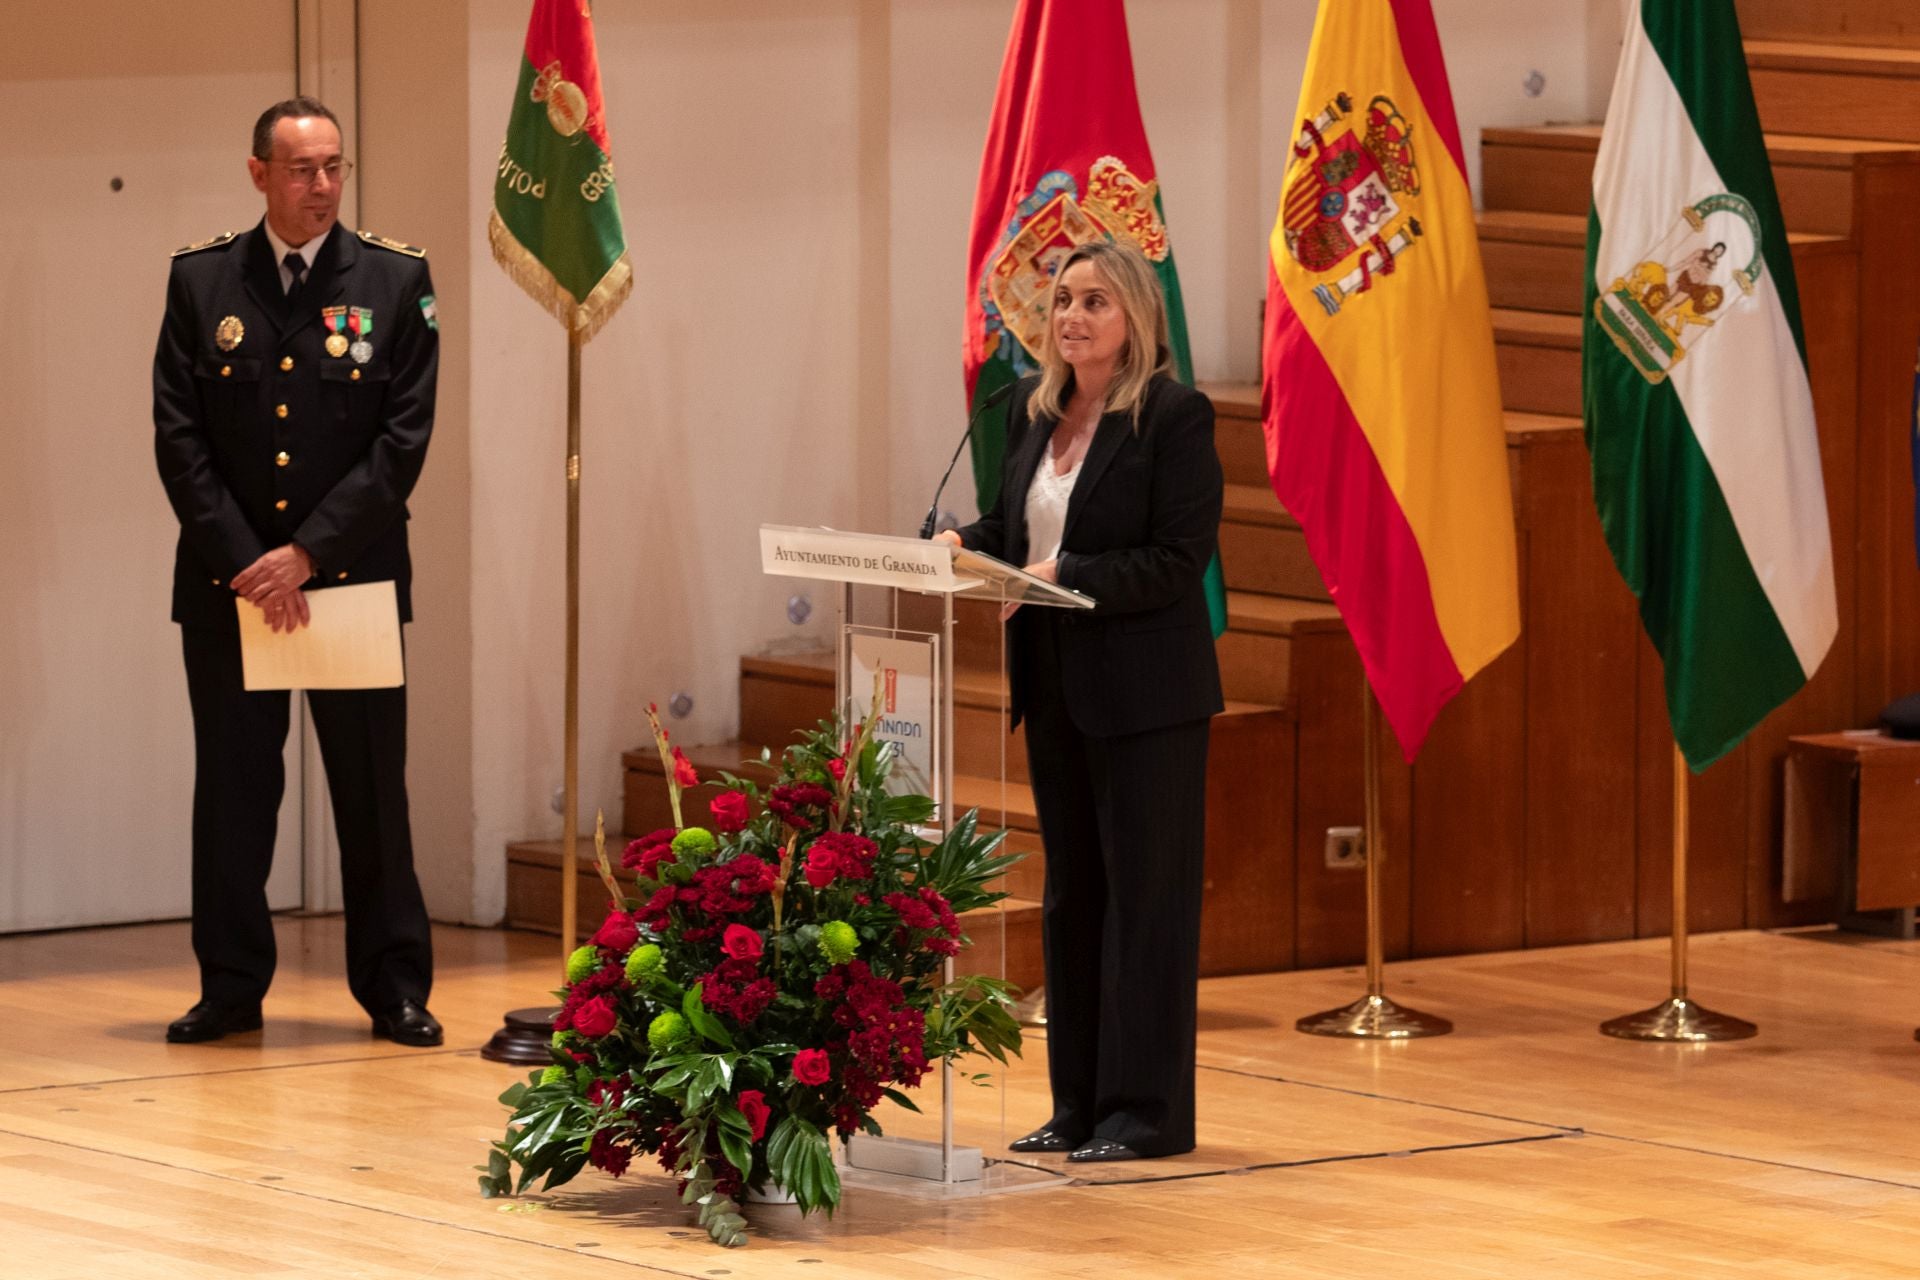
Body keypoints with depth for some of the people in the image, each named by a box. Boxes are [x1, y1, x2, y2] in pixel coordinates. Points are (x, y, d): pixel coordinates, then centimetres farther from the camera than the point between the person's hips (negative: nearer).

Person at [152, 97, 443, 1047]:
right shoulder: (200, 281, 4)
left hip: (355, 575, -1)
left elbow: (403, 439, -5)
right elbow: (179, 437, 0)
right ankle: (232, 986, 13)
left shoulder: (396, 282, 0)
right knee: (232, 789, 5)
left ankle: (394, 987, 10)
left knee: (373, 790, 3)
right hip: (228, 578, 1)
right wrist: (243, 561, -10)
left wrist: (308, 554, -12)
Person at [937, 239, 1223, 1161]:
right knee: (1071, 894, 12)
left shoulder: (1174, 417, -11)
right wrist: (968, 544, -4)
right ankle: (1078, 1102, 18)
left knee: (1145, 894, -2)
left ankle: (1145, 1110, 2)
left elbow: (1178, 560, -16)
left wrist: (1067, 577, -24)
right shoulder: (1032, 411, 11)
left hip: (1145, 696, -8)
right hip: (1056, 689, 8)